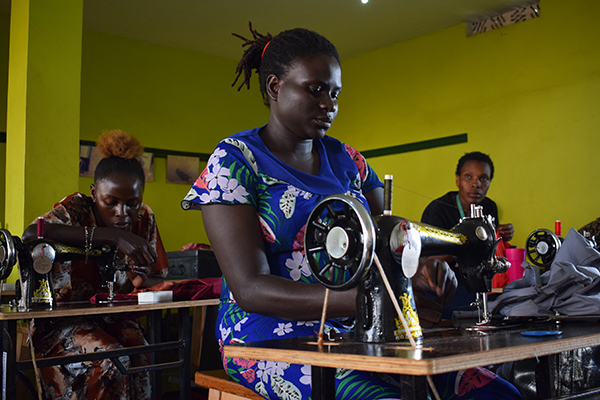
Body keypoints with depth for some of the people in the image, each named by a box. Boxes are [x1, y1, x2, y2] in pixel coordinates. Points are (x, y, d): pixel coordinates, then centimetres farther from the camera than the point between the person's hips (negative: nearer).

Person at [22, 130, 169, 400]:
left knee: (142, 356, -27)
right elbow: (31, 235, -31)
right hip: (63, 323, -3)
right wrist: (112, 236, -37)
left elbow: (148, 275, 8)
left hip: (115, 320, 3)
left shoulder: (144, 220, 4)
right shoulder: (75, 209, -9)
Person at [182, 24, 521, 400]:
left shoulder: (346, 160, 15)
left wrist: (424, 266, -10)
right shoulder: (234, 161, -3)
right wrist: (360, 301, -25)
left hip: (354, 331, 5)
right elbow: (249, 289, -13)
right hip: (274, 332, -5)